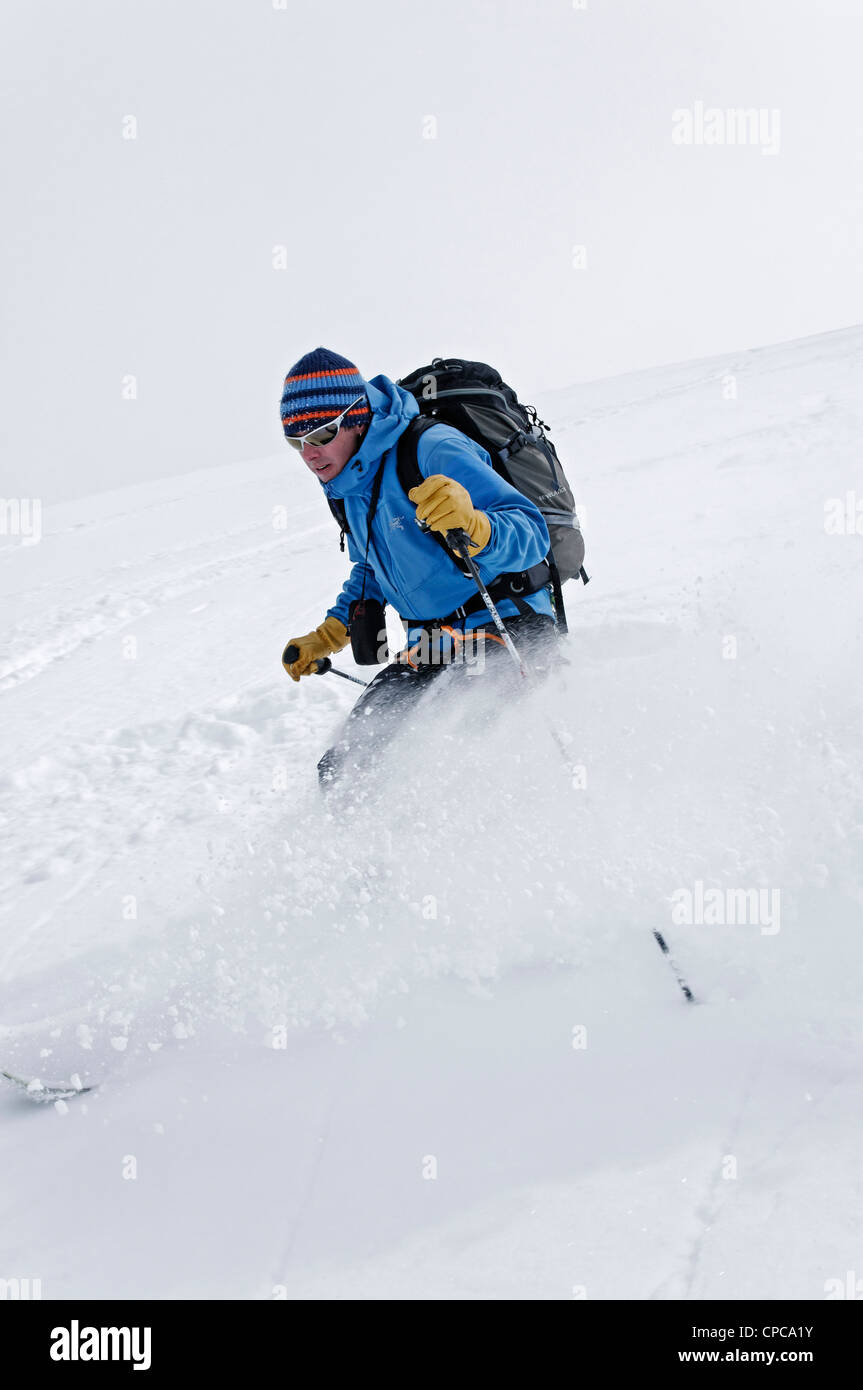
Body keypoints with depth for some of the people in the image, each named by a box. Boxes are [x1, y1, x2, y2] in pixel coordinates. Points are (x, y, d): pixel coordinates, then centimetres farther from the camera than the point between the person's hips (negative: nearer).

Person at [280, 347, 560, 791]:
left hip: (507, 634, -9)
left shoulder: (431, 451, -17)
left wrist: (471, 524, -44)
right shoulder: (351, 487, 10)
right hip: (431, 653, 9)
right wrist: (323, 638, 23)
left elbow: (531, 536, -24)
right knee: (342, 769, 1)